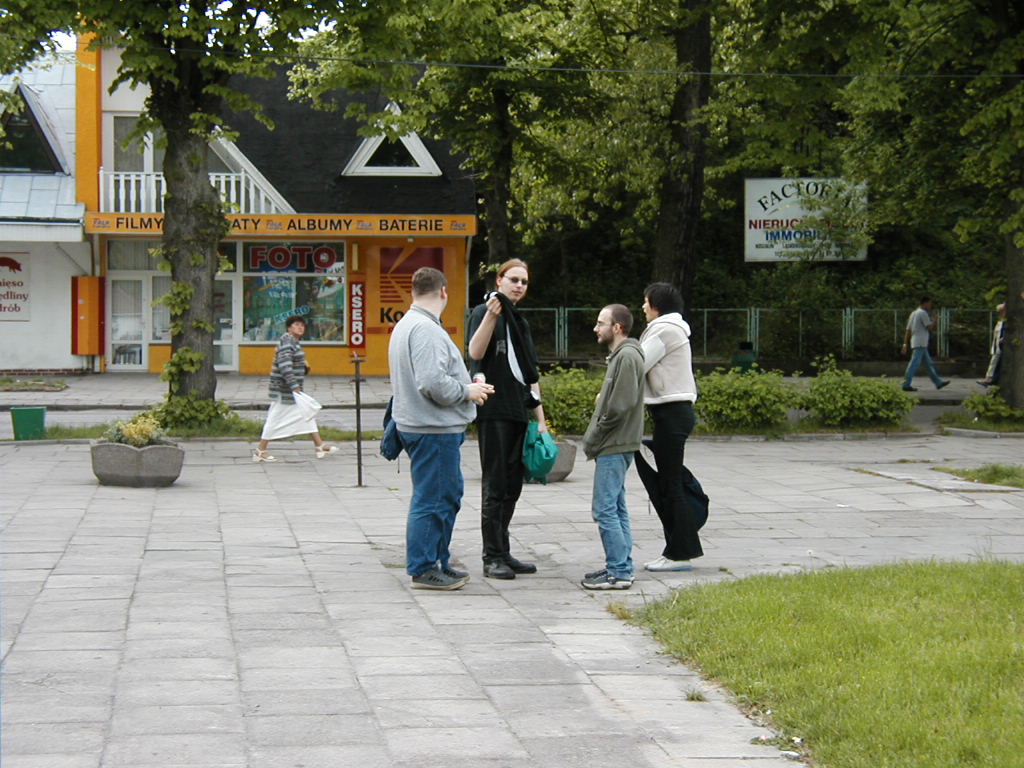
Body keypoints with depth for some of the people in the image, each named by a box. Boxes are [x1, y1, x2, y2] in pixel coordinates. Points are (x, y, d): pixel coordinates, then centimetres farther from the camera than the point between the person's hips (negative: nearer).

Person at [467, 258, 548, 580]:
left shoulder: (521, 322, 19)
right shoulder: (483, 312, -3)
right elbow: (475, 352, -21)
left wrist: (540, 418, 17)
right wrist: (491, 316, -31)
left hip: (518, 412, 8)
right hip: (493, 411, -7)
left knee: (512, 486, 9)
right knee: (495, 485, -6)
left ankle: (503, 552, 15)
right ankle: (492, 557, -2)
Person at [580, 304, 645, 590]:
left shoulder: (627, 357, -15)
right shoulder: (619, 355, 17)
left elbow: (621, 406, -22)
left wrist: (593, 439, -13)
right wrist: (593, 440, 12)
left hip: (614, 448, -10)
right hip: (613, 447, 10)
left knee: (605, 509, -9)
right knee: (616, 508, 13)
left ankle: (619, 572, -7)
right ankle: (620, 566, 18)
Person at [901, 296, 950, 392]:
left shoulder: (913, 313, 17)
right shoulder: (923, 313, -10)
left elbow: (908, 331, 15)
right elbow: (930, 327, -11)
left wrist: (905, 345, 14)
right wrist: (934, 321, 9)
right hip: (920, 343, -10)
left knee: (928, 364, 11)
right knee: (914, 364, -10)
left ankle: (938, 383, 14)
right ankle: (906, 385, -12)